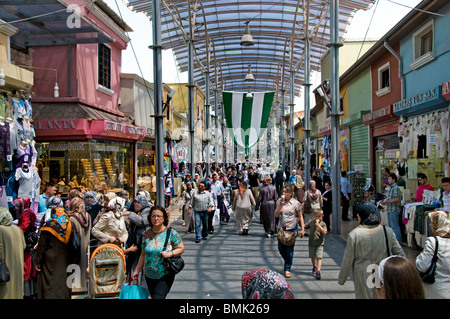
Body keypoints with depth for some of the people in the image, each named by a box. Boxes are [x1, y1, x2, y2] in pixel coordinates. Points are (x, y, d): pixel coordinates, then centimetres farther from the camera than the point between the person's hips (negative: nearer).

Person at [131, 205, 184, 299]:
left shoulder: (171, 233, -6)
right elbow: (143, 255, 11)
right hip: (149, 275, 4)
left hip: (165, 275, -4)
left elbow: (181, 248, -3)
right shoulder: (146, 234, 3)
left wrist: (170, 254, -19)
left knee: (158, 297, -16)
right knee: (153, 296, 12)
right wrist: (137, 270, 10)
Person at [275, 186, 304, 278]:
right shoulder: (279, 201, 1)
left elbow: (300, 216, 0)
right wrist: (281, 204, -16)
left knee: (289, 250, 1)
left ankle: (287, 269, 15)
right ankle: (287, 262, 37)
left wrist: (302, 229, -5)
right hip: (282, 229, 4)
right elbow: (276, 215, -5)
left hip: (292, 229, -4)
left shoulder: (296, 203, -7)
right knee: (281, 249, 9)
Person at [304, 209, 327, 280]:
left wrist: (318, 225, -24)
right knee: (312, 256, 16)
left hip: (319, 243, -3)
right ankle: (314, 267, 43)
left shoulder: (323, 224, -4)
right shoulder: (311, 222, 4)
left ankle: (318, 272, -16)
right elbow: (304, 226, 14)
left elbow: (324, 232, -19)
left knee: (319, 257, -12)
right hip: (312, 243, 3)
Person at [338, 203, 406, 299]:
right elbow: (400, 254, 4)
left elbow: (347, 261, -8)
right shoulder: (388, 232, -5)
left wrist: (341, 279, 5)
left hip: (364, 280, -3)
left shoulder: (354, 234, -14)